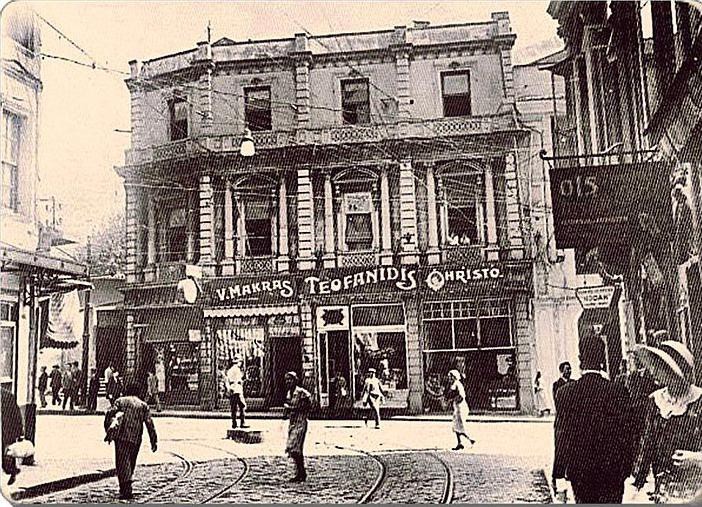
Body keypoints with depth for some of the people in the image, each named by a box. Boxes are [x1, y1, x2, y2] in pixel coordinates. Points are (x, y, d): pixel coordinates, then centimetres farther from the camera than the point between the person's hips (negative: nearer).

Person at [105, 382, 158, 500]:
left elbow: (109, 414, -5)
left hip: (121, 437, -2)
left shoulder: (120, 401, 10)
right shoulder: (143, 405, 13)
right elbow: (150, 424, 6)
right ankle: (126, 488, 26)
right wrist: (153, 441, 7)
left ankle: (126, 490, -16)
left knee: (122, 462, -4)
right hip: (136, 439, 2)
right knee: (131, 463, 17)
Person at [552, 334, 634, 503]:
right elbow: (625, 434, -6)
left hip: (579, 470, 1)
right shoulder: (618, 391, -9)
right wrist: (626, 470, 5)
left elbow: (561, 438, -5)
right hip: (612, 469, -1)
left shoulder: (565, 392, -7)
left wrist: (559, 474, 1)